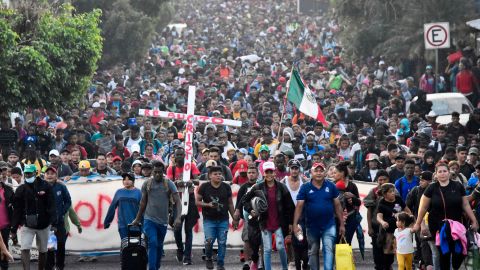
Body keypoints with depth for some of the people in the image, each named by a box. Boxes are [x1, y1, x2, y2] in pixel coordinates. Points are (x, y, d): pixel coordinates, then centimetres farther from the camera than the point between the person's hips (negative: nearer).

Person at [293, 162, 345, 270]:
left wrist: (342, 224, 2)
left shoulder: (331, 186, 0)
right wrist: (295, 224, -12)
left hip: (328, 226, -1)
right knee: (313, 252, 13)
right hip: (312, 226, 1)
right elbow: (299, 206, -5)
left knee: (328, 250, -11)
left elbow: (337, 205, 3)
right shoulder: (305, 188, -2)